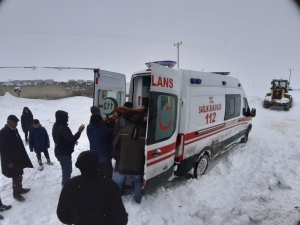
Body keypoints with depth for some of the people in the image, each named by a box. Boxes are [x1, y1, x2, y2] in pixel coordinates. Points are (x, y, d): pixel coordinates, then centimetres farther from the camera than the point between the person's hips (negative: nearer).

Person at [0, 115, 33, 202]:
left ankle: (19, 189, 38)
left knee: (19, 175, 20)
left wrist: (23, 156, 14)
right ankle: (16, 193, 19)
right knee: (16, 176, 2)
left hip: (18, 157, 8)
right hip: (11, 159, -8)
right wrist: (8, 162, -20)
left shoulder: (14, 130, 4)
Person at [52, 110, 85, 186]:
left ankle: (65, 183, 42)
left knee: (65, 169, 26)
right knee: (67, 170, 4)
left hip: (59, 152, 10)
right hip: (64, 153, -10)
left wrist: (73, 141, 15)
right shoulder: (63, 128, -28)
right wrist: (79, 131, -18)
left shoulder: (56, 126, 5)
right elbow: (72, 139, -29)